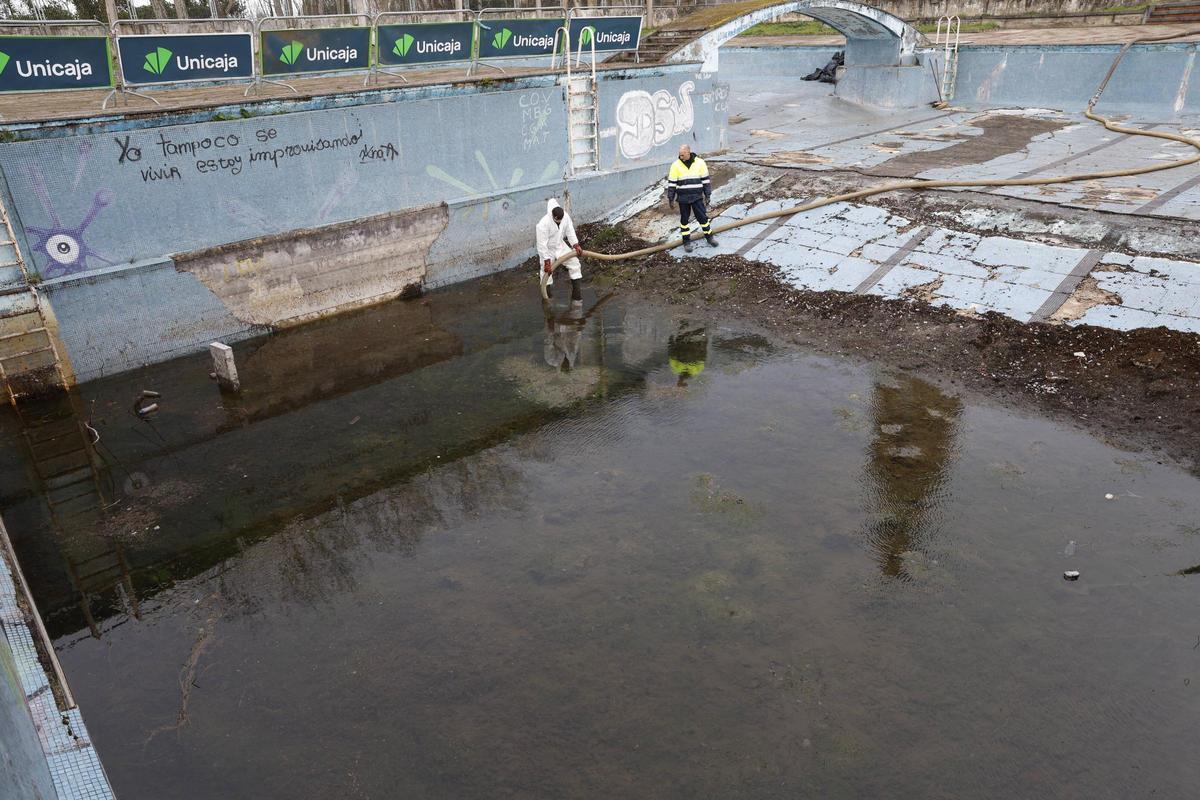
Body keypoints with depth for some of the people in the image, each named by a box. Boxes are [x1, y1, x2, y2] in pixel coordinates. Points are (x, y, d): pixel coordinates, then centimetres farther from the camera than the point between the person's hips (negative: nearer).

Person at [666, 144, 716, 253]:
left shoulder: (700, 163, -3)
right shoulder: (676, 165, -4)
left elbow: (705, 180, 4)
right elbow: (671, 183, 1)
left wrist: (708, 195, 4)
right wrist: (671, 198, 0)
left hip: (697, 197, 0)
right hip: (683, 198, 0)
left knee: (703, 217, 4)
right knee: (684, 219, 8)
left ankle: (709, 237, 21)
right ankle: (686, 241, 19)